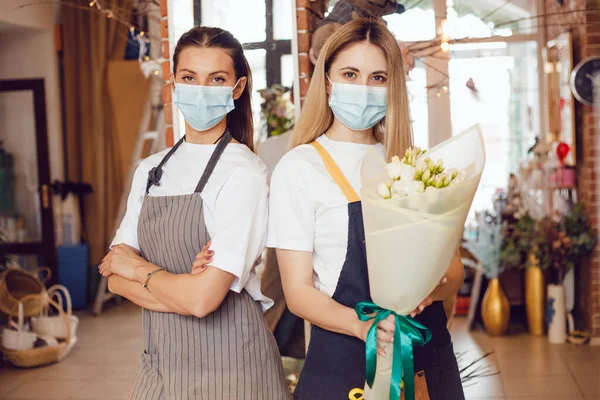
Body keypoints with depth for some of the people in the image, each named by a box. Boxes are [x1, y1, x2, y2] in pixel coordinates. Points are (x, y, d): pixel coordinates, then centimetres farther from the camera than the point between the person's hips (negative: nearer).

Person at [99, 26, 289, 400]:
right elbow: (116, 276, 0)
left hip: (226, 366, -5)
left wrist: (138, 269, -5)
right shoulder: (151, 170, 4)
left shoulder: (245, 174, -16)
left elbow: (202, 299, -22)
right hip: (161, 360, 5)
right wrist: (182, 290, -17)